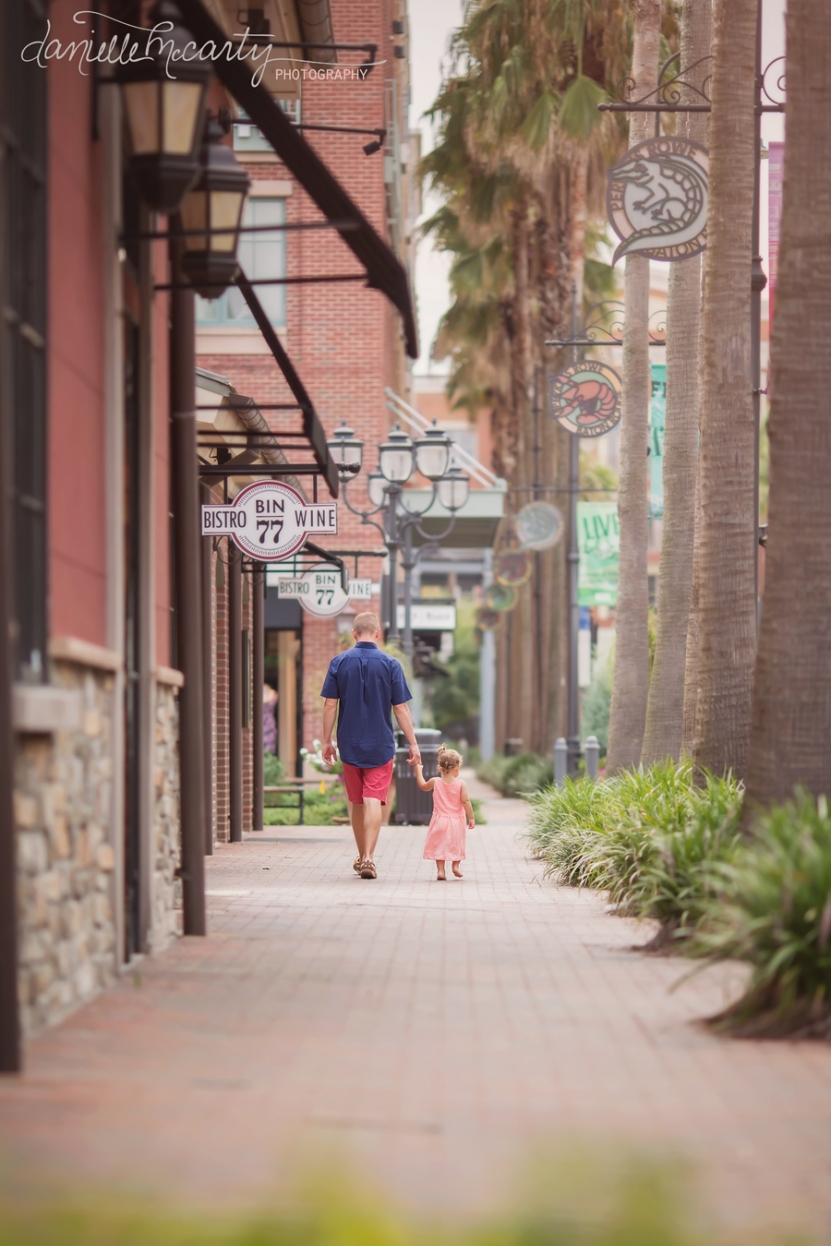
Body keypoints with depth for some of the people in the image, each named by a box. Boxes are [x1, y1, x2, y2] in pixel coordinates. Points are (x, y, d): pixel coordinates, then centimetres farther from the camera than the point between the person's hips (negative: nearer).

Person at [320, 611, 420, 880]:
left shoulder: (339, 663, -1)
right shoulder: (390, 664, -5)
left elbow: (330, 705, -2)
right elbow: (401, 708, -5)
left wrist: (327, 741, 6)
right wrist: (413, 743, 1)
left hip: (350, 745, 2)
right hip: (380, 745, -2)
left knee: (357, 802, 14)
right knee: (374, 801, -6)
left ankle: (361, 857, 26)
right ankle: (368, 858, -18)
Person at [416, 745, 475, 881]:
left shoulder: (435, 782, -5)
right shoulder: (461, 784, -12)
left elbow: (423, 786, 15)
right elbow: (465, 801, -15)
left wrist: (418, 770, 27)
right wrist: (471, 818, -8)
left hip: (440, 819, 1)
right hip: (456, 820, -1)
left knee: (439, 845, 7)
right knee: (457, 844, 20)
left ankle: (441, 871, 1)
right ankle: (456, 866, 18)